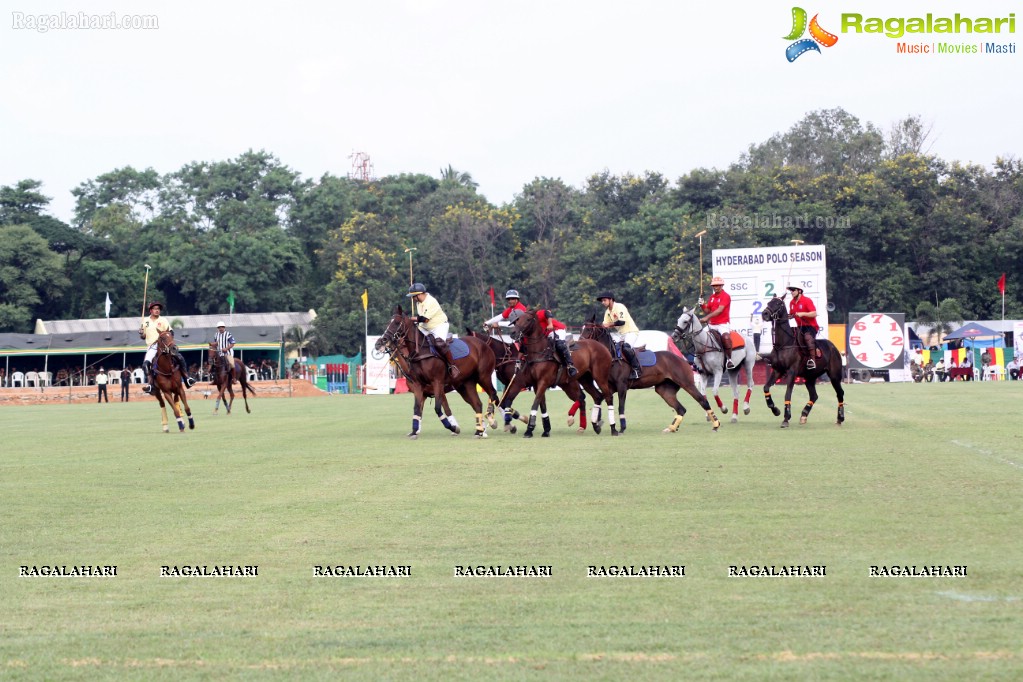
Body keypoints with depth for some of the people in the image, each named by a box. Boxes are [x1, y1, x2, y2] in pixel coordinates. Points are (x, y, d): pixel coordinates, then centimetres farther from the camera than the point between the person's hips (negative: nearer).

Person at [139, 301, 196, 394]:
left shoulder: (163, 320, 8)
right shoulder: (145, 321, 11)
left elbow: (171, 332, 2)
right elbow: (143, 336, 17)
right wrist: (141, 333, -5)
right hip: (152, 347, 0)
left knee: (180, 358, -18)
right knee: (146, 363, -25)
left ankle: (186, 379, -8)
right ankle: (150, 384, -20)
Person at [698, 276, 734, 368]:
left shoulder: (725, 296, -7)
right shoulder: (712, 297, 15)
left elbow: (720, 310, -19)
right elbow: (708, 310, 19)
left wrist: (707, 317, -28)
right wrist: (702, 305, -3)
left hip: (723, 324, -8)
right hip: (712, 324, 8)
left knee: (726, 337, -35)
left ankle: (729, 359, -25)